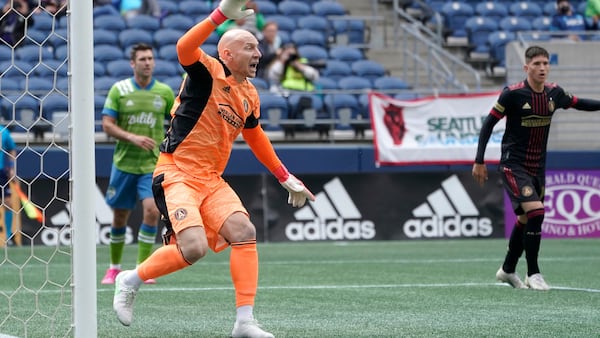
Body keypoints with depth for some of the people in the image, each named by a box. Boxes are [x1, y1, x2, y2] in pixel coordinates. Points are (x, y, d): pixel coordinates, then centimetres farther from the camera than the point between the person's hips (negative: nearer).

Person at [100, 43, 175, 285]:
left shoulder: (164, 92, 3)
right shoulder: (119, 90, -2)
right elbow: (107, 125, -5)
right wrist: (133, 138, -19)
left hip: (153, 164, 0)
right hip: (124, 163, 0)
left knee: (152, 210, -18)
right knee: (120, 217, 8)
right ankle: (114, 267, 26)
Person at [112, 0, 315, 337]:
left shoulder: (249, 96, 12)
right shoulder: (208, 72, -10)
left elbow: (256, 137, 30)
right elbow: (185, 48, -33)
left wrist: (286, 178, 31)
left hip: (212, 180, 7)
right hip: (177, 174, -7)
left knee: (244, 232, -11)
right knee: (194, 247, -22)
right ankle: (132, 280, 3)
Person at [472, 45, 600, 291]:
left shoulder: (554, 93, 0)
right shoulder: (513, 94, -16)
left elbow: (579, 103, 20)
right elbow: (489, 123, -9)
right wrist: (479, 161, -9)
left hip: (537, 167, 6)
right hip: (513, 165, -6)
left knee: (526, 219, 13)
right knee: (536, 212, -20)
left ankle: (508, 270, 32)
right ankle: (533, 274, -10)